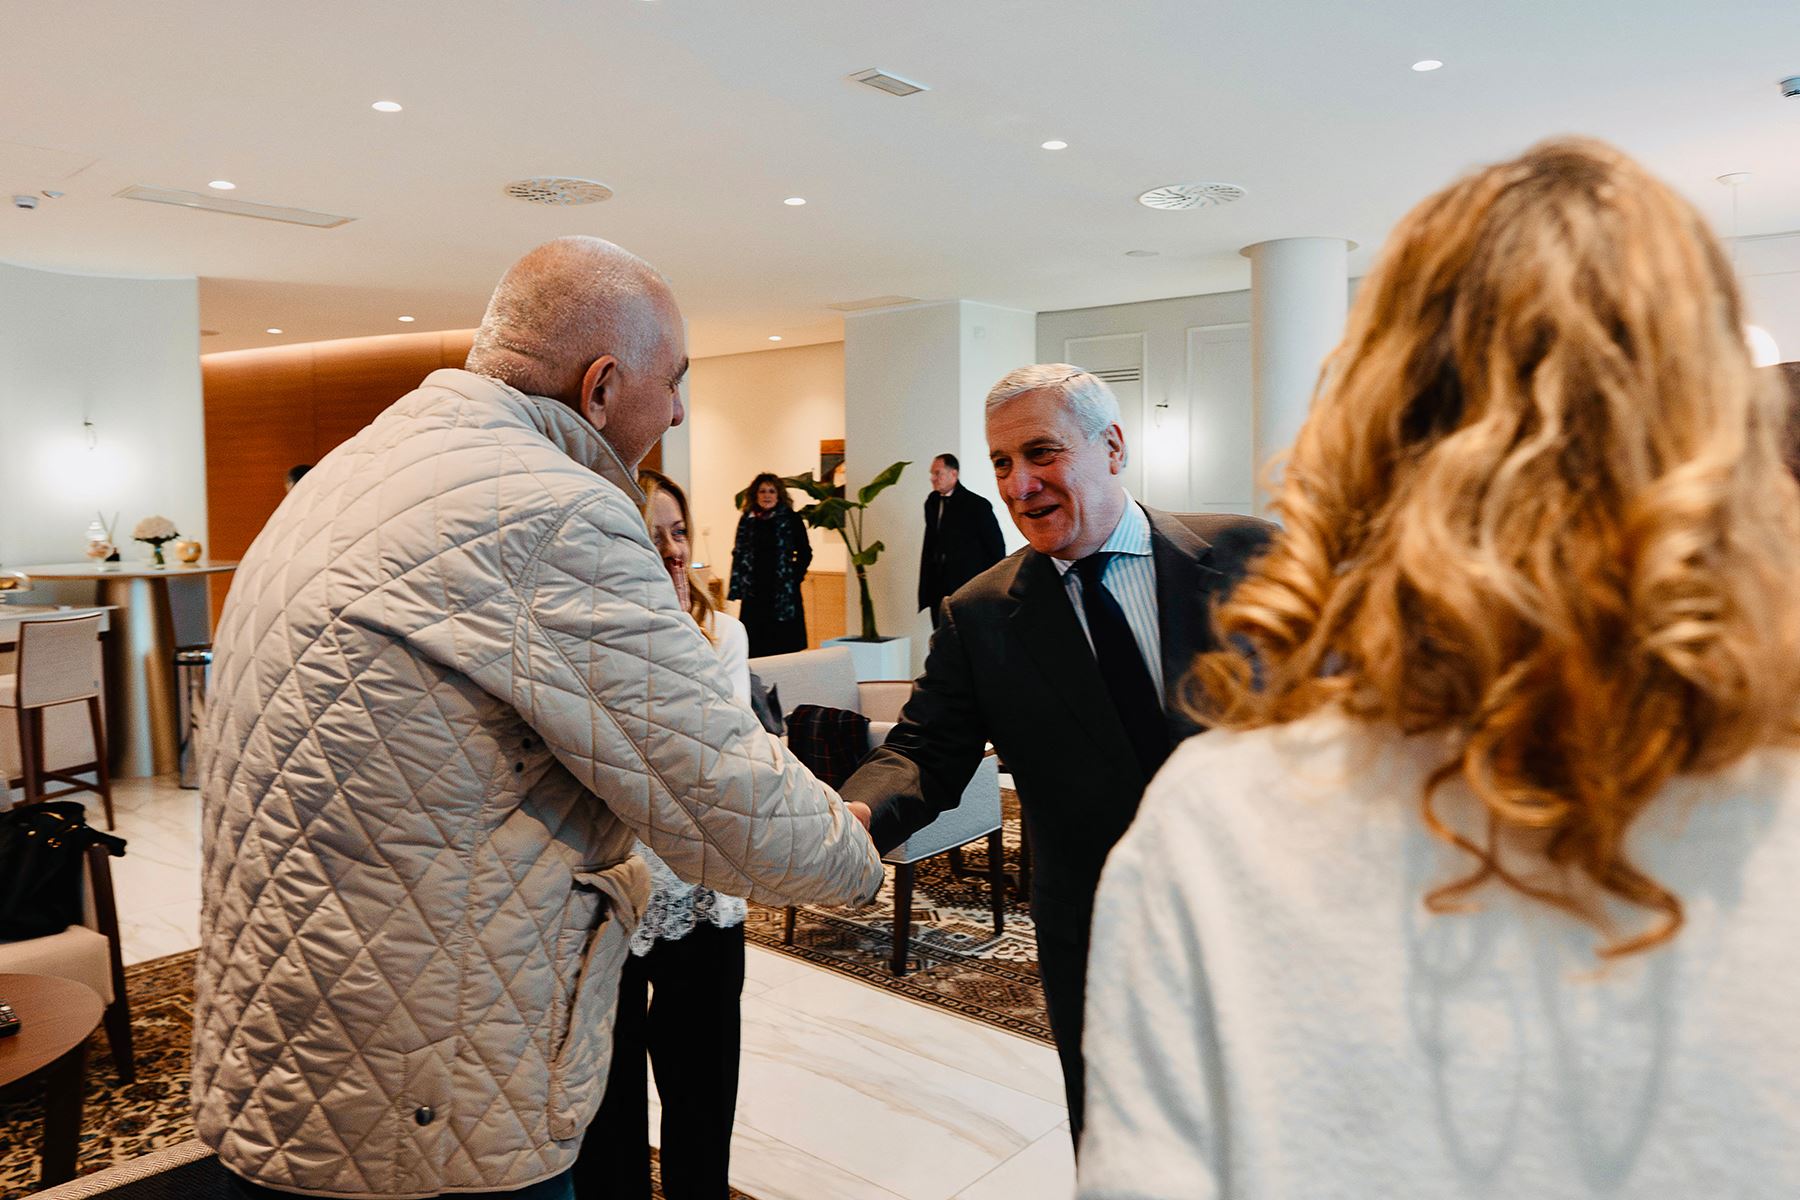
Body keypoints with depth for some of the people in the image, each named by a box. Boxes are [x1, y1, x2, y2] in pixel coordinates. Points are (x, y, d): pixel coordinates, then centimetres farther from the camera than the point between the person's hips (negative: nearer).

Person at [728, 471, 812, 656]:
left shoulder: (791, 519, -1)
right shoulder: (747, 521, 7)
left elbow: (805, 553, 3)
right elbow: (739, 555, 10)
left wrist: (794, 577, -5)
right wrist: (737, 588, 3)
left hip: (783, 593, -2)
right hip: (754, 593, 3)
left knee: (783, 646, -1)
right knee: (755, 647, 3)